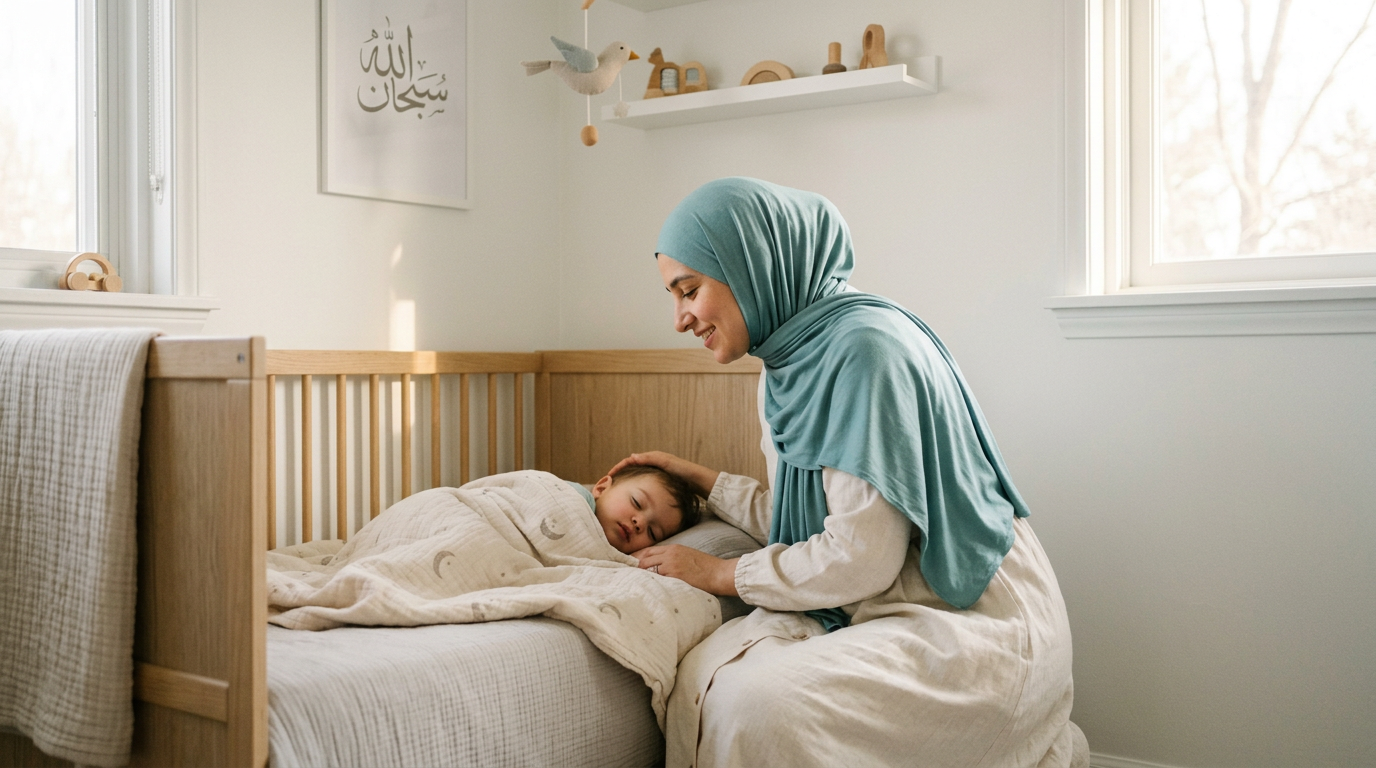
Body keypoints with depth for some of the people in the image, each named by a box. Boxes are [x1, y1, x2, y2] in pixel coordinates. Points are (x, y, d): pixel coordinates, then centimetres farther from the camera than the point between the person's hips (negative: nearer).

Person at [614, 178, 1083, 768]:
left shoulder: (868, 348, -20)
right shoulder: (788, 363, 9)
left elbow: (862, 557, -21)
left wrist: (722, 574, -8)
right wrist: (695, 477, 19)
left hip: (975, 621, -9)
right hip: (884, 609, 9)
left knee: (757, 703, -28)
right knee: (703, 673, -14)